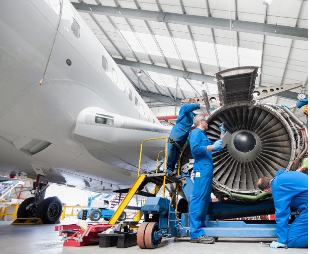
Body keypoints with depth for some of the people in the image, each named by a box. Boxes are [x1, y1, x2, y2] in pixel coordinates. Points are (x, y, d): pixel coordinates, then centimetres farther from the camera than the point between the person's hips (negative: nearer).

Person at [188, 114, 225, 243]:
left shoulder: (203, 135, 27)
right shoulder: (196, 132, -1)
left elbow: (218, 147, 34)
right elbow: (195, 148, -18)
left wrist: (222, 133, 35)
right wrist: (212, 146, -16)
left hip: (207, 171, 10)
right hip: (201, 171, -10)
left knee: (205, 200, 11)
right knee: (198, 200, -13)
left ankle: (200, 227, 17)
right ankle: (196, 234, -15)